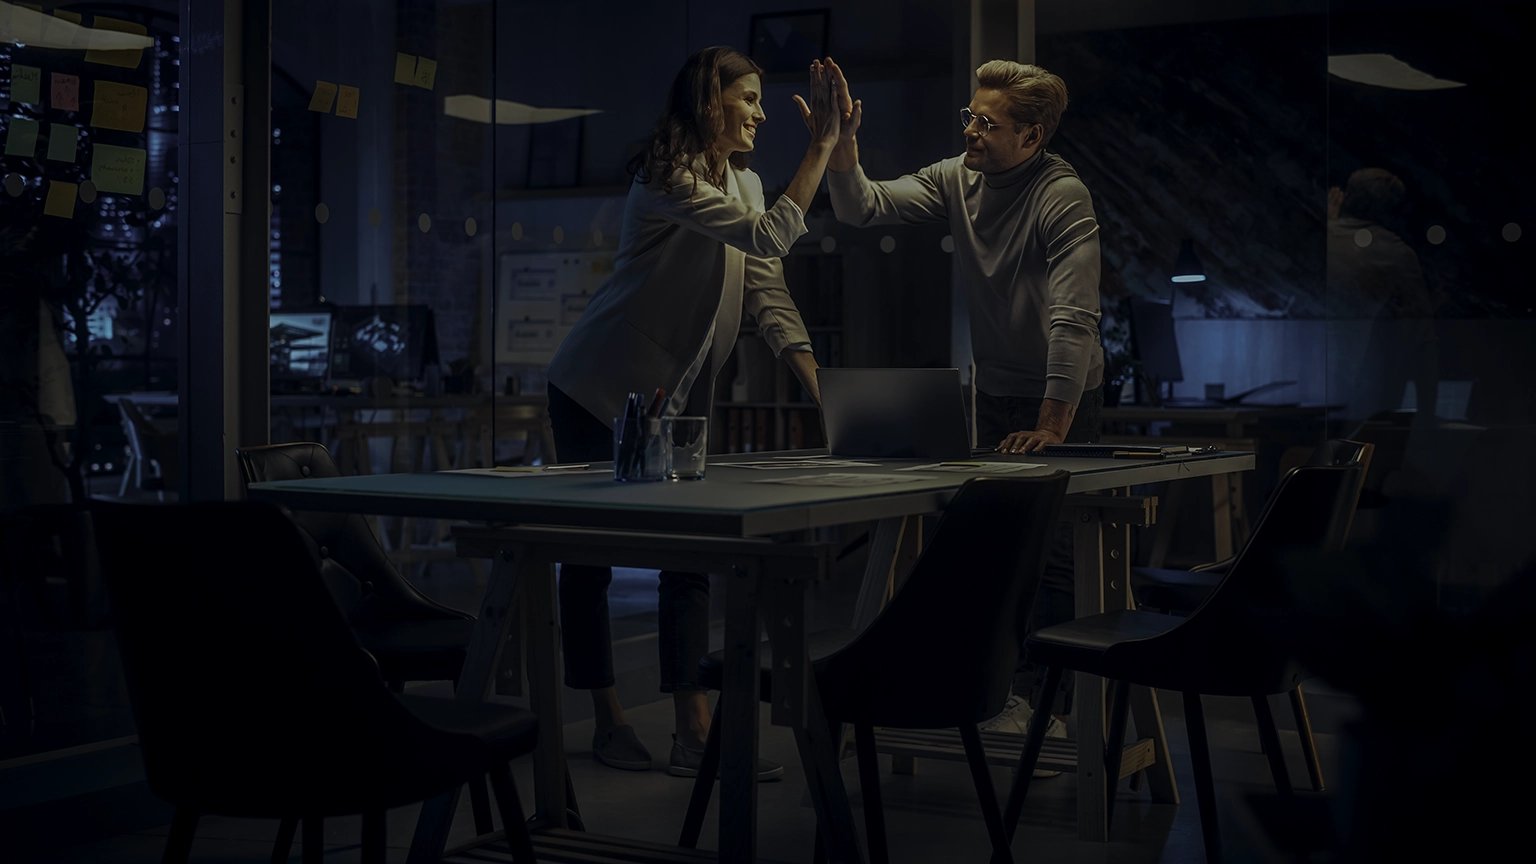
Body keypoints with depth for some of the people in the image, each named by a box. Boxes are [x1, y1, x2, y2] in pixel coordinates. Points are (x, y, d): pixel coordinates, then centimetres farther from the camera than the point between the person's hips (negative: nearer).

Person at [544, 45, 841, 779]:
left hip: (676, 400, 8)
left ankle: (694, 732, 2)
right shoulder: (668, 181, -20)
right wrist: (821, 144, -31)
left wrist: (816, 381, -14)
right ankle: (608, 721, 13)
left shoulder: (744, 183, 7)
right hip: (599, 393, -8)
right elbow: (771, 237, -32)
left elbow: (766, 292, -1)